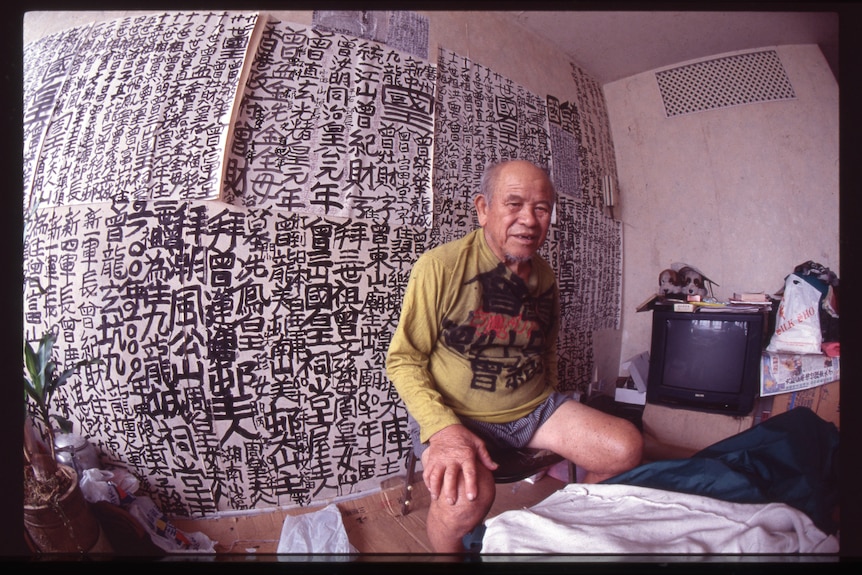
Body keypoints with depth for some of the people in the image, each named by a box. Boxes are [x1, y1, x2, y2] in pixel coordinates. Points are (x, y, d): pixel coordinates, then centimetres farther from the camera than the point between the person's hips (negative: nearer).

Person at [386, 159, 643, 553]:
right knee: (466, 496, -34)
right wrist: (443, 429, -26)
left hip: (533, 409, 6)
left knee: (625, 447, -9)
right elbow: (403, 360, -12)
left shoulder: (543, 275, 7)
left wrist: (556, 418, 14)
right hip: (456, 415, -5)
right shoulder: (440, 266, -14)